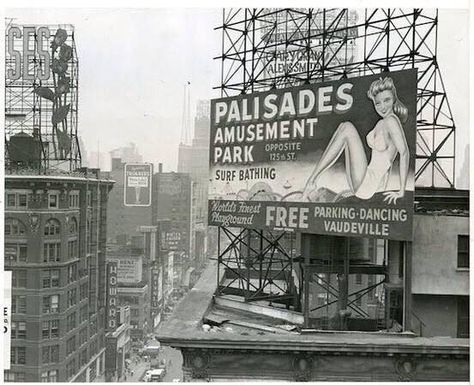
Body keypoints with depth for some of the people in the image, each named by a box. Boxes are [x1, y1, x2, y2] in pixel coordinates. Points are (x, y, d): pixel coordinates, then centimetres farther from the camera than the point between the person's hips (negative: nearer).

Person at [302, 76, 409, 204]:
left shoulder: (391, 120, -13)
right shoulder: (382, 123, 12)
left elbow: (405, 152, -21)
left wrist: (401, 191, -20)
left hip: (366, 186, -9)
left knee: (347, 127, -14)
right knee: (344, 126, 11)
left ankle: (313, 180, -15)